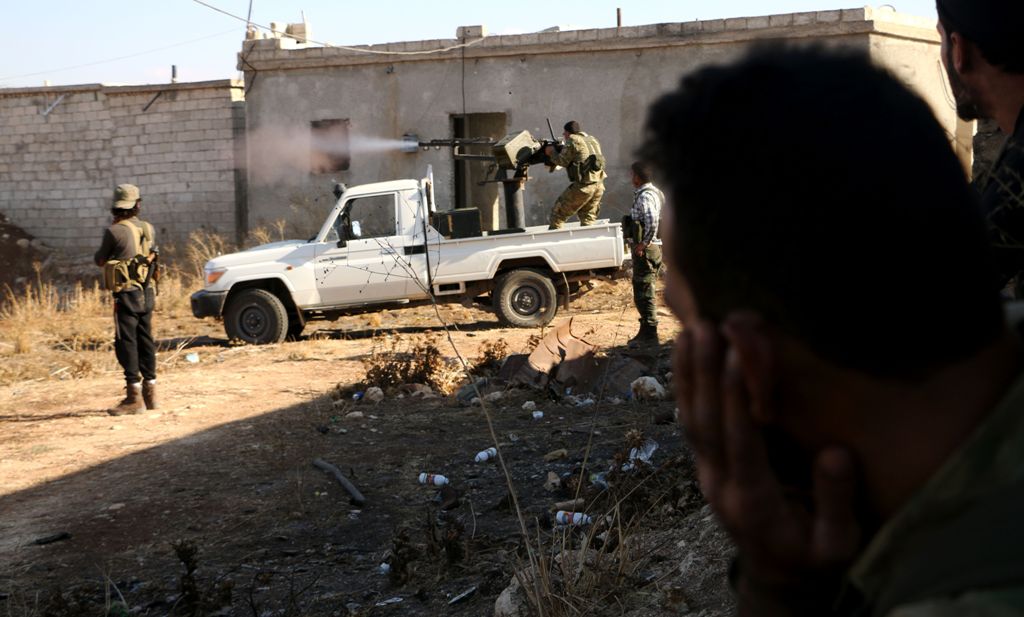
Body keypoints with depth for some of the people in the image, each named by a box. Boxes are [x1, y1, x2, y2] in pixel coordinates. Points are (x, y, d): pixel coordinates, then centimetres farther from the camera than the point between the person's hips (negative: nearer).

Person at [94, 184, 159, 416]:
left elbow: (100, 261, -1)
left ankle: (134, 397, -6)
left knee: (126, 343, -4)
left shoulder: (114, 231, -13)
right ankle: (150, 393, 19)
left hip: (126, 294, -7)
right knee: (145, 341, 14)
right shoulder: (148, 229, 6)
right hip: (146, 293, 7)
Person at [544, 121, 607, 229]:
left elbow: (563, 160, -6)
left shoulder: (572, 141, -3)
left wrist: (551, 153, 12)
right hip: (599, 185, 7)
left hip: (583, 185, -7)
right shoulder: (592, 140, 19)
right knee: (587, 218, 16)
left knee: (558, 213, 5)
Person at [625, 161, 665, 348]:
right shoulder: (656, 192, 14)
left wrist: (644, 243, -23)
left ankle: (649, 335, -1)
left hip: (645, 250, -10)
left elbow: (652, 221, -33)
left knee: (643, 293, -5)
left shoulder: (645, 196, -18)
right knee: (644, 292, 18)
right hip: (655, 247, 10)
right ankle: (646, 332, 25)